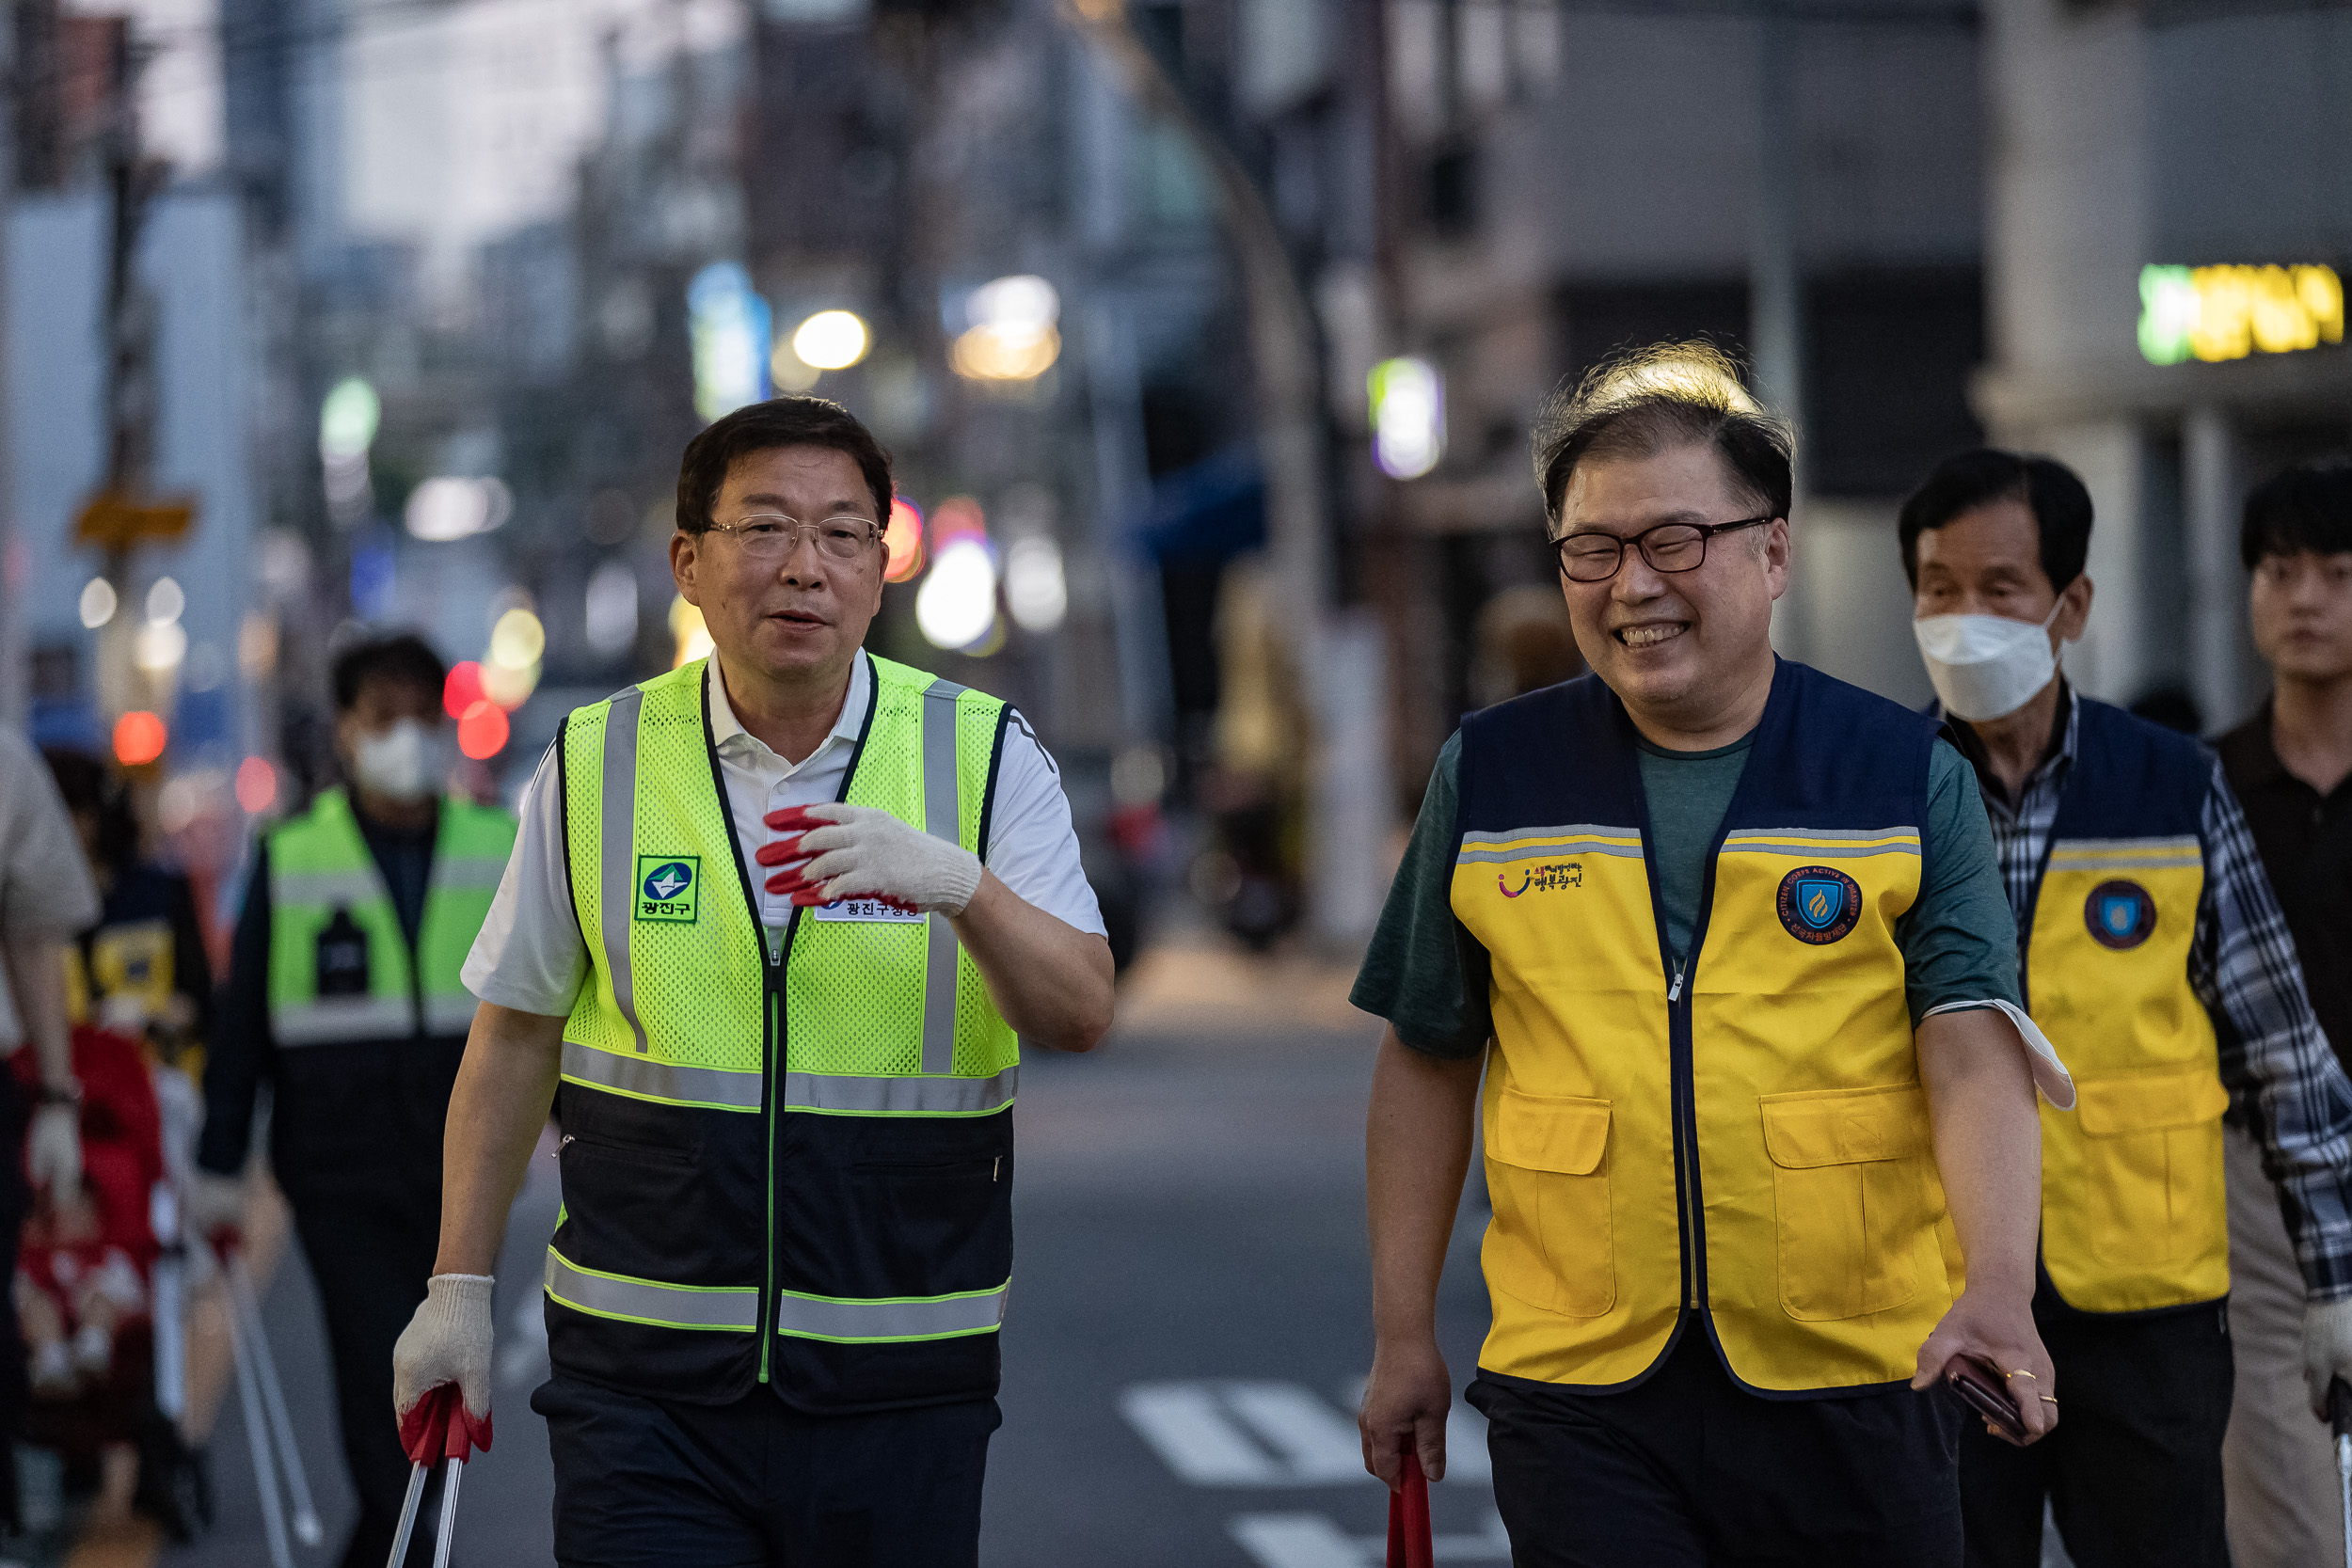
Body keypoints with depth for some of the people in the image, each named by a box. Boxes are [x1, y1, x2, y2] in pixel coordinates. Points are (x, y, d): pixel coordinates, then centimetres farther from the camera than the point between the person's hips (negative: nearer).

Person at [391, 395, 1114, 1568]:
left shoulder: (984, 756, 0)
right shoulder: (595, 766, 2)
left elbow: (1079, 1017, -9)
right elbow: (516, 1037, 11)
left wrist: (961, 884, -27)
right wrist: (459, 1286, 8)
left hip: (900, 1381, 0)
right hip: (643, 1381, 0)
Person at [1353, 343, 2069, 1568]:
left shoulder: (1910, 779, 1)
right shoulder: (1488, 779, 5)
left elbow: (1974, 1050, -9)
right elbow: (1428, 1058, 12)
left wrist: (1996, 1286, -26)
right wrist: (1403, 1335, 9)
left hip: (1855, 1386, 0)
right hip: (1577, 1390, 1)